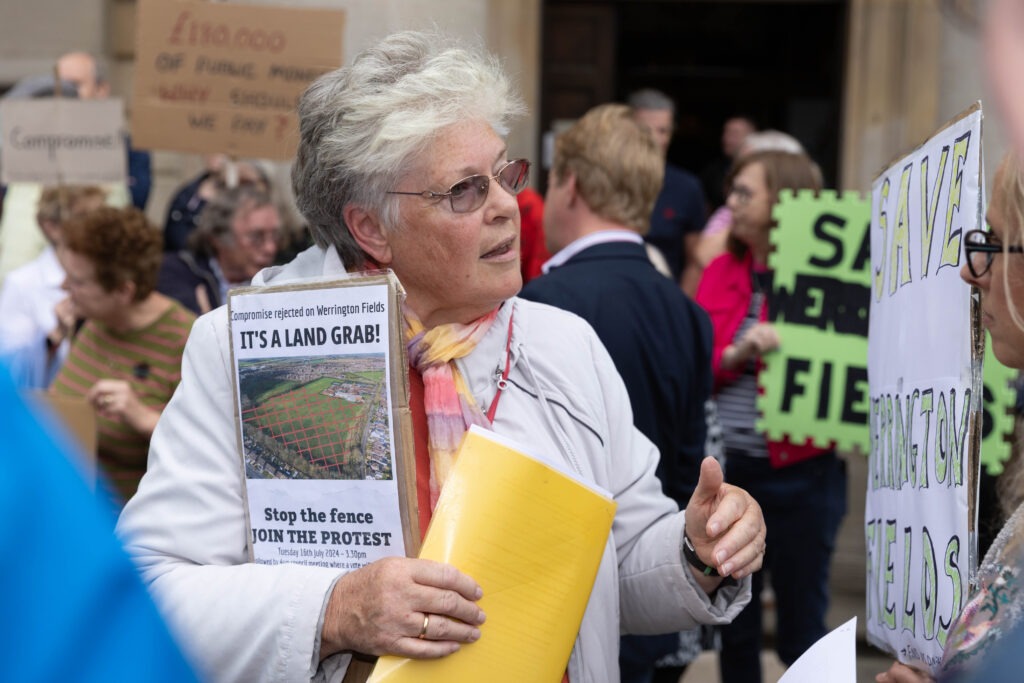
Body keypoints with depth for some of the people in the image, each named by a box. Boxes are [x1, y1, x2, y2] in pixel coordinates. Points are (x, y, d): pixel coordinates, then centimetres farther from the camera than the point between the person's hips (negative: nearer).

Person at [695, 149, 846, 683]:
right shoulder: (722, 272, 6)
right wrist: (735, 354, -16)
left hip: (799, 477, -4)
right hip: (725, 469, 5)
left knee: (800, 632, 7)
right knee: (733, 625, 16)